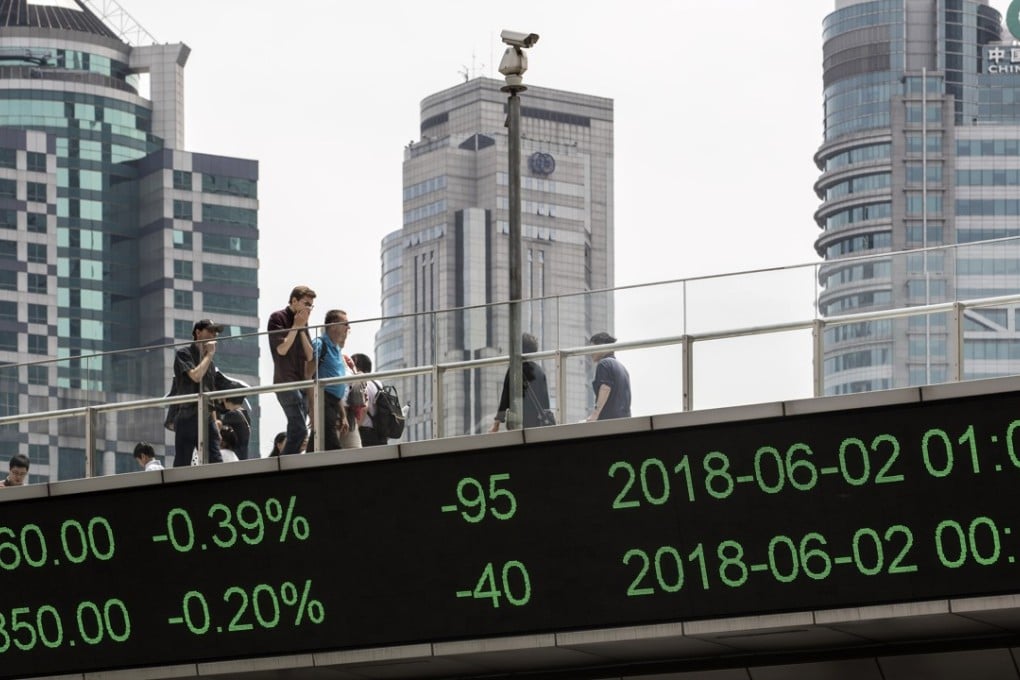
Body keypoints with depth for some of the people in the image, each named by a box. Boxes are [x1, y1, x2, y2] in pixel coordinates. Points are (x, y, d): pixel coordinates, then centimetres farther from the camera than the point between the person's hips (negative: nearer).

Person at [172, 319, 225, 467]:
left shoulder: (210, 361, 20)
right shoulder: (184, 354, 1)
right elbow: (196, 376, -16)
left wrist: (215, 422, 15)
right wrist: (210, 354, -5)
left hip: (207, 419, 6)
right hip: (188, 417, -6)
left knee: (215, 463, -8)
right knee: (181, 465, -6)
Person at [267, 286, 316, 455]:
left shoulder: (302, 322, 20)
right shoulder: (278, 318, -1)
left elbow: (310, 356, 13)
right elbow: (282, 349, -13)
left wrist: (302, 329, 4)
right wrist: (295, 326, -5)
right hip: (286, 382, -8)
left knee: (295, 432, 3)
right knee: (299, 429, -21)